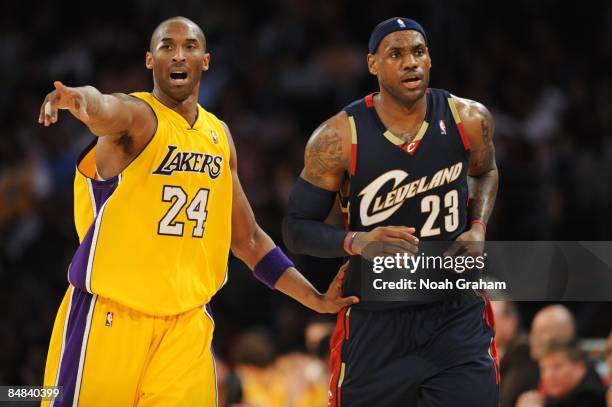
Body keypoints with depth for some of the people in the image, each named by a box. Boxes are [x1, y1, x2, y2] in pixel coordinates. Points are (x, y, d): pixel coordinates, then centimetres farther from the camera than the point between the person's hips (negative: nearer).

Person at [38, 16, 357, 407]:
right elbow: (106, 109, -34)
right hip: (110, 318, -5)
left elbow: (248, 239, 22)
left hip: (188, 325, 5)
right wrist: (81, 100, -59)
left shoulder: (219, 135, 13)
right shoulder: (135, 115, -7)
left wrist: (316, 299, 17)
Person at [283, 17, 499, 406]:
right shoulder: (339, 138, -12)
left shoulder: (469, 120, -4)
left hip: (458, 318, 1)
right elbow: (296, 228, -5)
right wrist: (357, 242, -23)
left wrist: (478, 227, 1)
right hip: (376, 320, -1)